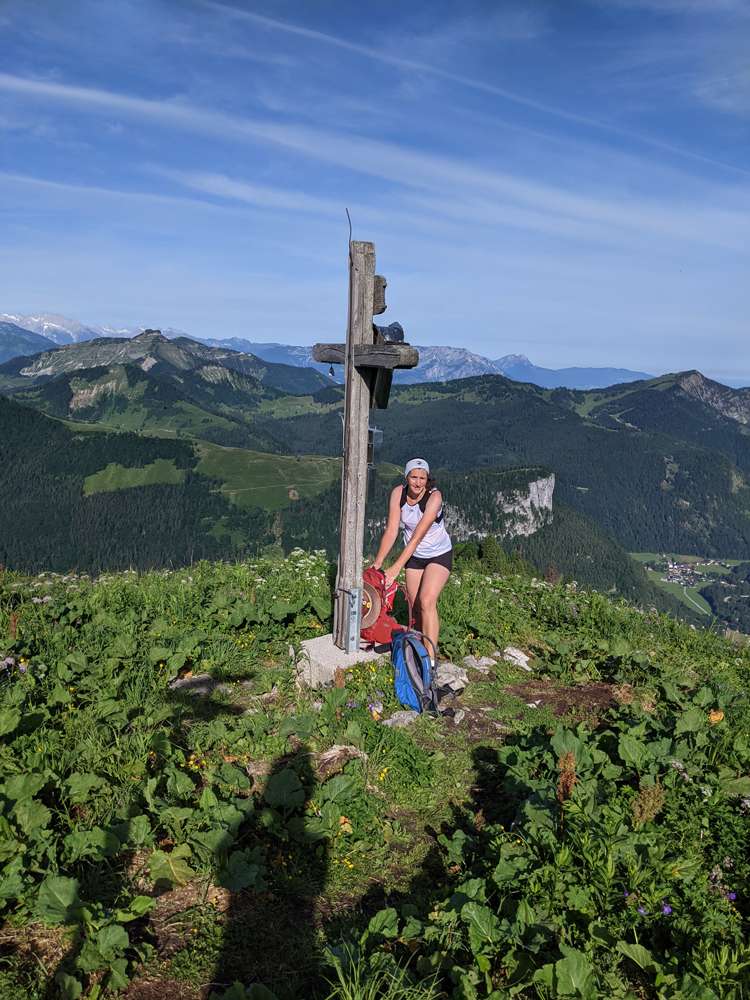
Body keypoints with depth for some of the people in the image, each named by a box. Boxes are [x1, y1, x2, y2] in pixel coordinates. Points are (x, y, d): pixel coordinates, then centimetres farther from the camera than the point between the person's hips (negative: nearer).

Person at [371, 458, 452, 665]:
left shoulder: (434, 497, -27)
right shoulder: (398, 493, -13)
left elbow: (418, 536, -31)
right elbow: (391, 530, -15)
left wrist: (396, 567, -36)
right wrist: (377, 563, -22)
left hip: (439, 555, -5)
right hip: (414, 556, 5)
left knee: (426, 602, -20)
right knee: (415, 607, 7)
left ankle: (430, 658, -20)